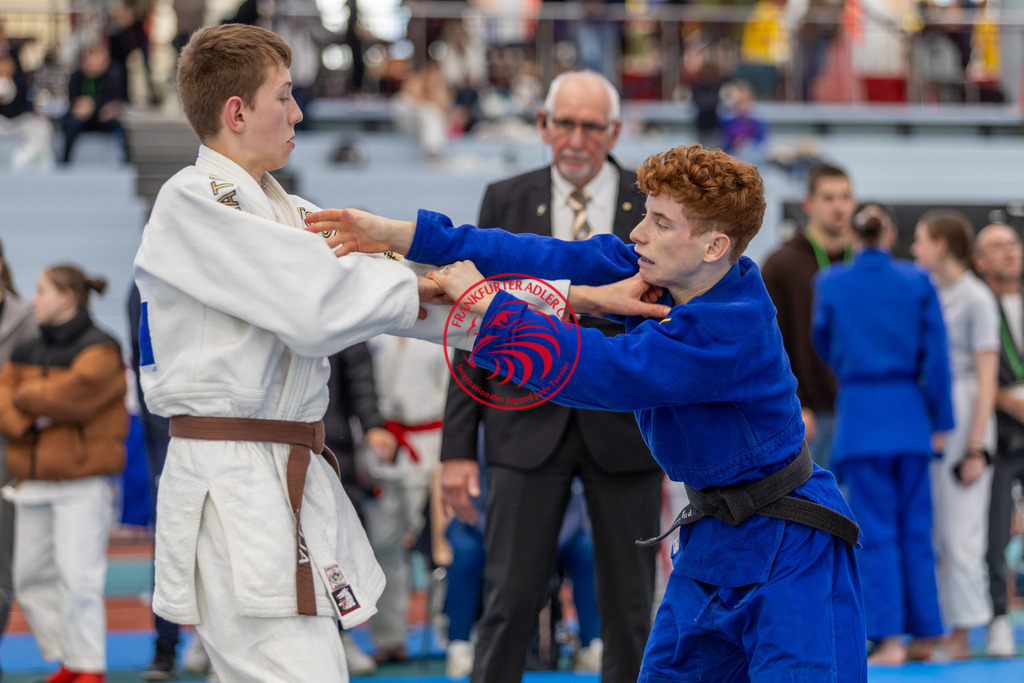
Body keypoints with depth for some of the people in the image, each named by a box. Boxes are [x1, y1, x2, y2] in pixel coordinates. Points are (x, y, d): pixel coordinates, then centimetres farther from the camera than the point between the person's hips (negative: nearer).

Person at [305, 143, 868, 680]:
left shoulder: (734, 329, -28)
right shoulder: (654, 272, -4)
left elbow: (607, 372, -33)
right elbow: (552, 261, -5)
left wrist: (485, 302, -26)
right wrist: (403, 236, -11)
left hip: (788, 550, -9)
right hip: (715, 540, 9)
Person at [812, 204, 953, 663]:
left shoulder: (829, 283, -1)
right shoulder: (918, 281, 0)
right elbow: (936, 354, 0)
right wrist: (939, 420, 5)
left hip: (858, 414, -2)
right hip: (910, 415, 2)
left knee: (875, 530, 0)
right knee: (916, 527, 11)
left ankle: (889, 637, -7)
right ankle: (925, 631, 15)